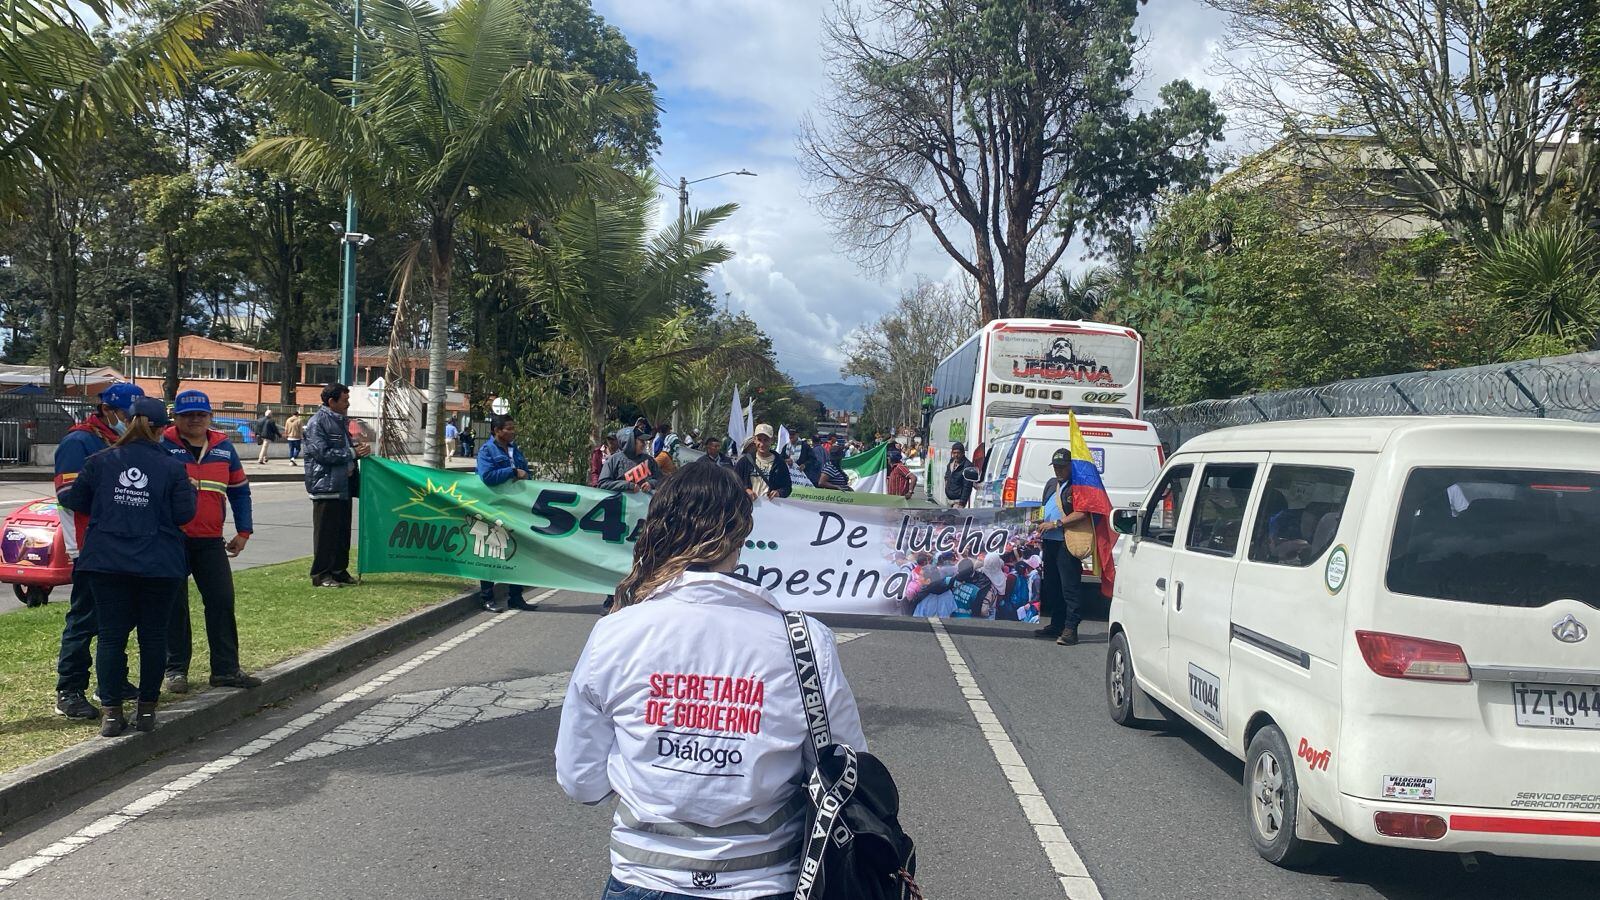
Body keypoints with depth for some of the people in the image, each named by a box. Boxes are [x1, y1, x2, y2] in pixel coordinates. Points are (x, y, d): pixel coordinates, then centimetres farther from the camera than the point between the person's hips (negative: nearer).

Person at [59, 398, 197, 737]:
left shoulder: (100, 462, 0)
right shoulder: (172, 467, -5)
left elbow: (76, 500, 6)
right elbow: (184, 514, -5)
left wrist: (62, 492, 28)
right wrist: (190, 490, 13)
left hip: (107, 562, 1)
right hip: (159, 565, -1)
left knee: (111, 636, 5)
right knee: (153, 635, 10)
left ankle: (111, 712, 3)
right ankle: (147, 709, 15)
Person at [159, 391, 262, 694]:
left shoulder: (223, 447, 9)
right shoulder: (162, 447, -3)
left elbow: (240, 490, 15)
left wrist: (243, 532, 9)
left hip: (211, 541, 3)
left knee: (222, 602, 1)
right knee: (174, 606, 4)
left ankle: (226, 669, 8)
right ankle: (176, 669, 14)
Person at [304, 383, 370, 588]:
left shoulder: (340, 421, 17)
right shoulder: (317, 422, -11)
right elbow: (322, 453, -19)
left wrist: (358, 449, 6)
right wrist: (353, 453, -18)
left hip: (343, 485, 9)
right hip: (326, 486, -9)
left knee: (343, 531, 12)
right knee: (326, 532, -4)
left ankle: (339, 570, 21)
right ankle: (321, 575, 3)